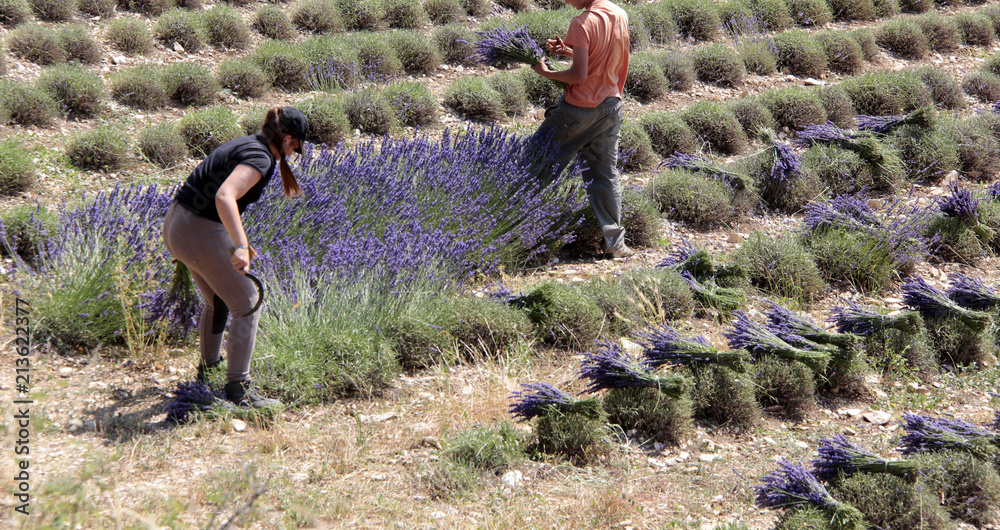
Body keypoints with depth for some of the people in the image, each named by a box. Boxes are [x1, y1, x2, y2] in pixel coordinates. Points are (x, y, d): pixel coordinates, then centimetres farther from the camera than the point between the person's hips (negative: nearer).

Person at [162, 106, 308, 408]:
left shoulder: (245, 144, 14)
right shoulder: (259, 158, -16)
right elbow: (224, 197, -33)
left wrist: (237, 241, 37)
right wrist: (241, 246, -42)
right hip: (201, 233, -10)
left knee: (218, 302, 28)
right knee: (246, 304, 1)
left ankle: (207, 372, 44)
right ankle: (238, 388, 2)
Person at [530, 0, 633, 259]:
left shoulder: (583, 23, -19)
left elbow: (579, 75, -23)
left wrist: (546, 73, -9)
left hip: (580, 108, -7)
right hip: (611, 105, 7)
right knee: (606, 172, 11)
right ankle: (614, 242, 8)